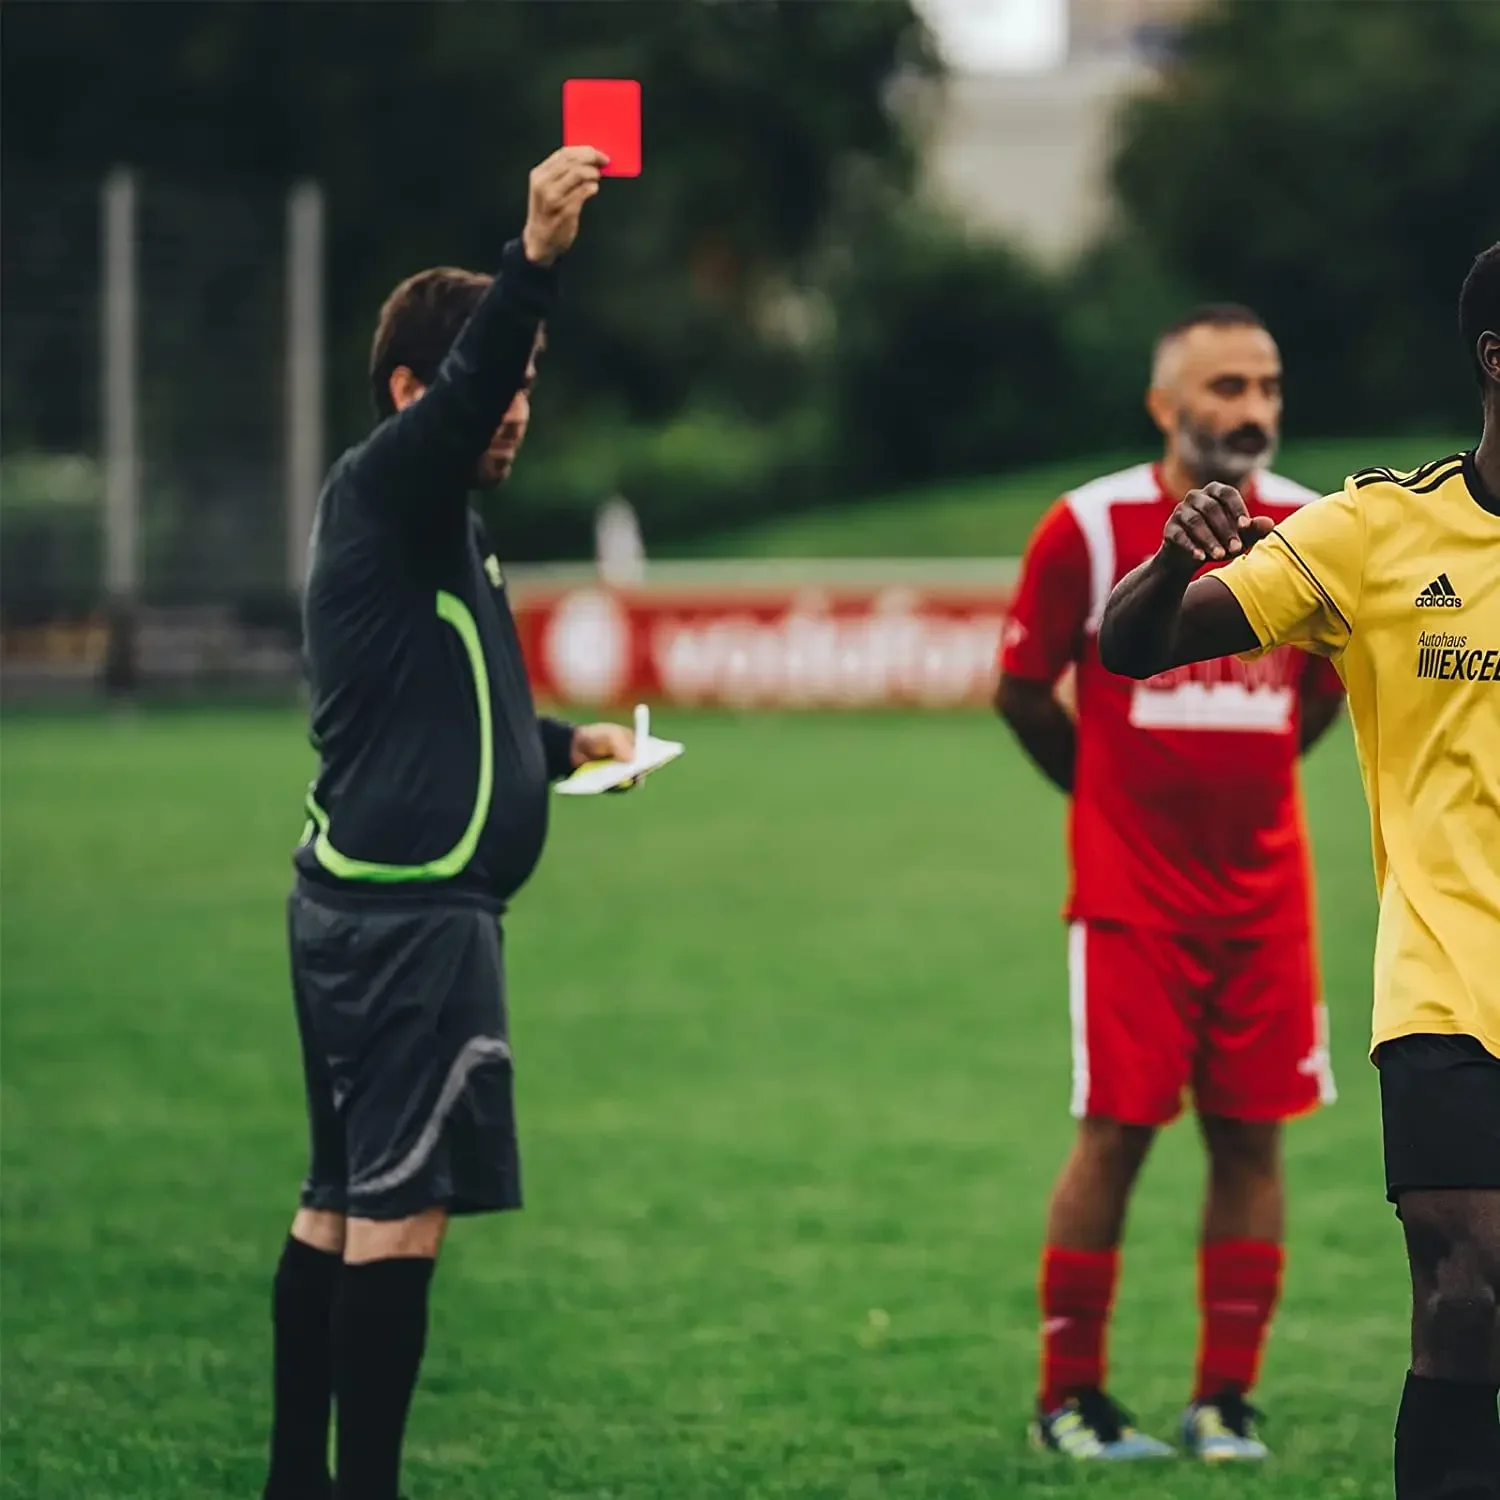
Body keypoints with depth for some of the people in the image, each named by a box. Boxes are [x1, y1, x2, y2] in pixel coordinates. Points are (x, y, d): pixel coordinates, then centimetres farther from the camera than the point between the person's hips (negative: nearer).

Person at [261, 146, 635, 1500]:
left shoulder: (438, 527, 19)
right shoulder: (386, 491, -9)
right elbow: (456, 393, -31)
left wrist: (566, 743, 22)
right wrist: (537, 259, -44)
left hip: (368, 902, 10)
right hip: (406, 911, -10)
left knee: (344, 1200, 11)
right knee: (402, 1206, -11)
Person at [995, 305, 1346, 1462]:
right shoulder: (1090, 529, -8)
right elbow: (1021, 690, 3)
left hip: (1263, 894, 3)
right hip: (1130, 895, -3)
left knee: (1250, 1137, 3)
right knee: (1116, 1133, -4)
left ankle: (1226, 1399, 11)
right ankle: (1069, 1397, 7)